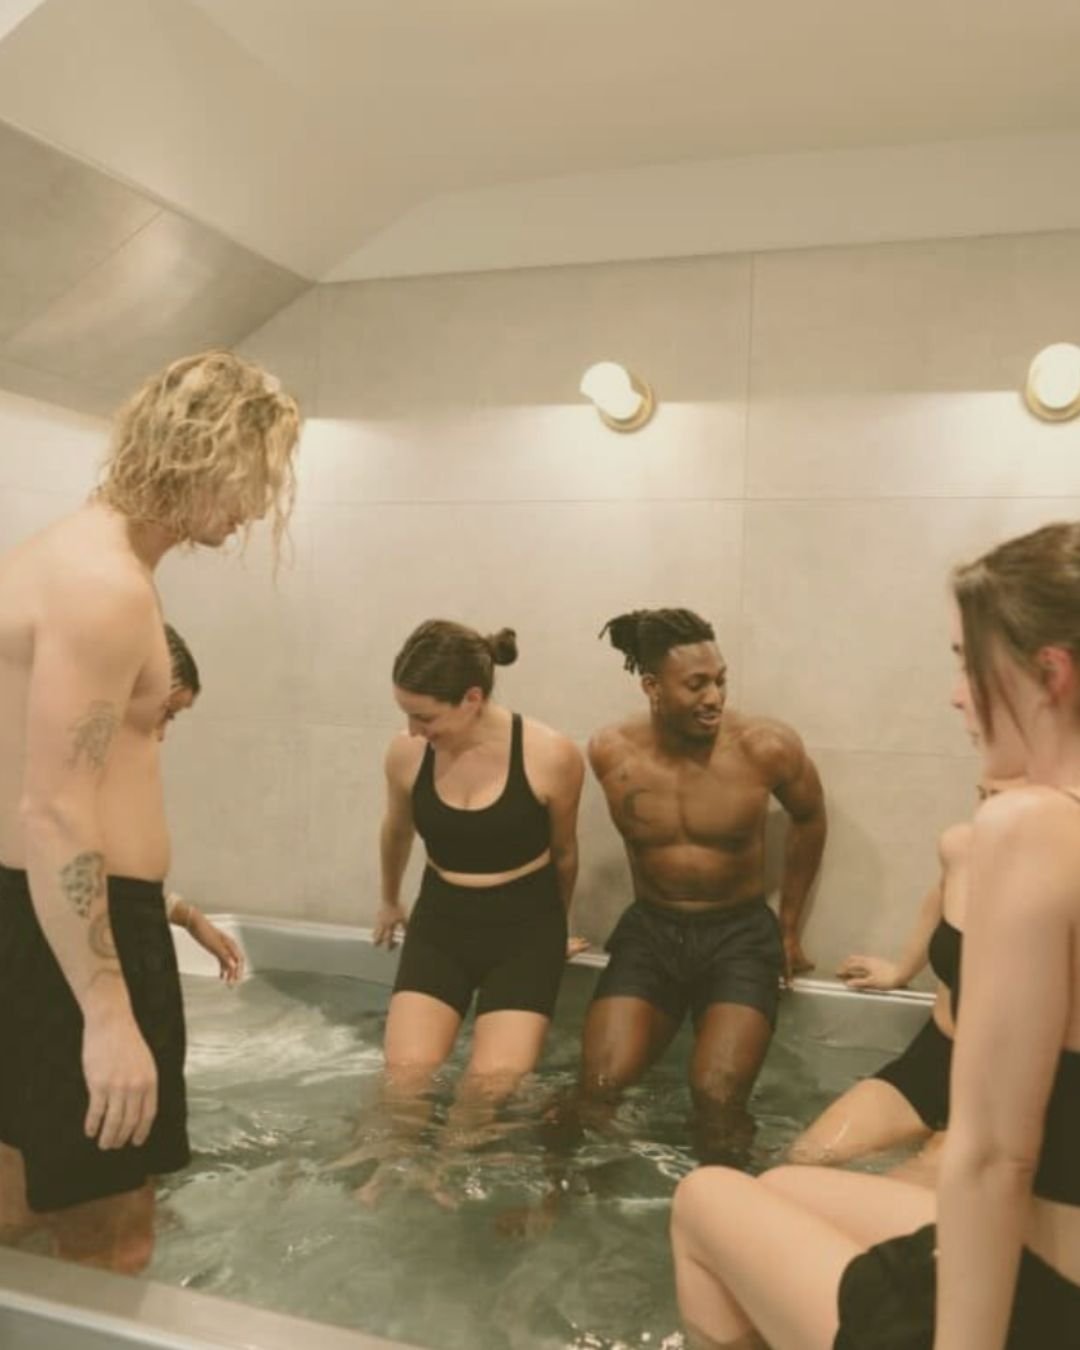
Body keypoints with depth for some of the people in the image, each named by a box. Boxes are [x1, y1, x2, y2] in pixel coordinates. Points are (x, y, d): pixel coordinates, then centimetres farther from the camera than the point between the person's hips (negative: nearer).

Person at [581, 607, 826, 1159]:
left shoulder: (766, 746, -16)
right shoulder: (610, 752, -10)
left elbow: (809, 817, 5)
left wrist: (789, 928, 9)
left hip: (741, 934, -2)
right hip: (649, 930, 2)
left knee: (718, 1098, -19)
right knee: (599, 1085, -12)